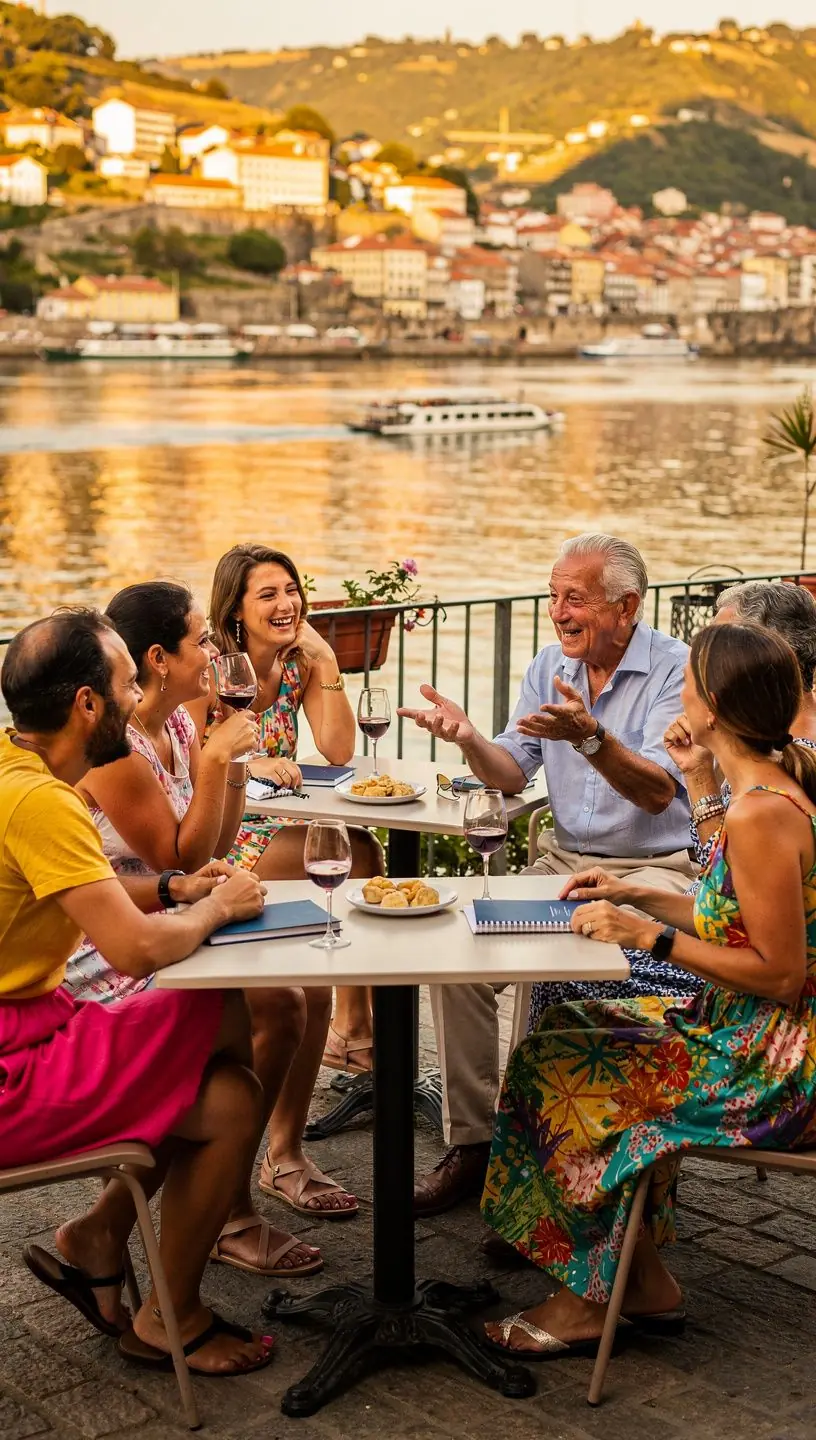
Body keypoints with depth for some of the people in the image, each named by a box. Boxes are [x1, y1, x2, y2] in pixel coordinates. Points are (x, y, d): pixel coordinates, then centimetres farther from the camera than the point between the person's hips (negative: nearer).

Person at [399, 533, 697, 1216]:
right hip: (563, 860, 6)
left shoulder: (675, 670, -11)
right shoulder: (551, 665, 8)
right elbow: (513, 776, 4)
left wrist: (590, 736, -38)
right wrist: (468, 736, -16)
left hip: (654, 870, -6)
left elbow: (658, 793, -22)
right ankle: (472, 1142, -5)